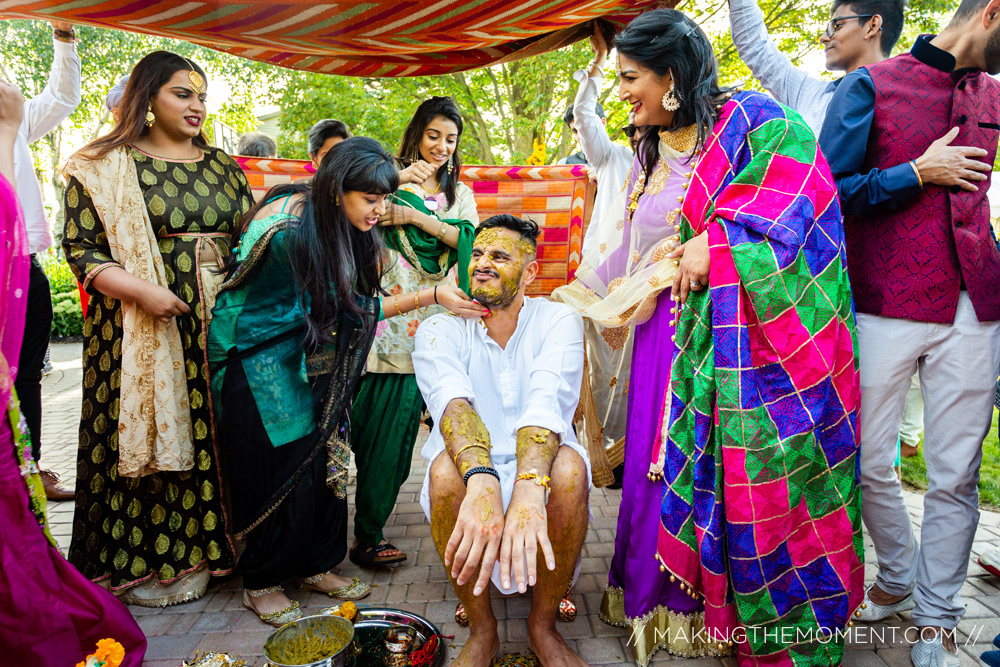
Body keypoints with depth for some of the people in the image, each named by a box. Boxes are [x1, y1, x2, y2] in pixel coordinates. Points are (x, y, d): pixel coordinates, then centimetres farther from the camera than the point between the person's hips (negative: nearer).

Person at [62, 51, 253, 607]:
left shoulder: (223, 167, 15)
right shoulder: (104, 167, 2)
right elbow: (81, 247, -4)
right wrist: (142, 291, -19)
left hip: (219, 320, 4)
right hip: (143, 326, -4)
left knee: (211, 431, 7)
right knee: (149, 431, 1)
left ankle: (201, 548, 22)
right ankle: (143, 565, 16)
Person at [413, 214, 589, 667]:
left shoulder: (558, 321, -5)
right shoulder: (440, 331, -3)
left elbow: (546, 403, -24)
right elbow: (452, 403, -25)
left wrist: (529, 489, -44)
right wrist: (481, 479, -46)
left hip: (538, 477, 0)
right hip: (470, 480, 1)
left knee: (569, 466, -32)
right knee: (447, 469, -32)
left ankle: (543, 625, -6)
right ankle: (481, 629, -7)